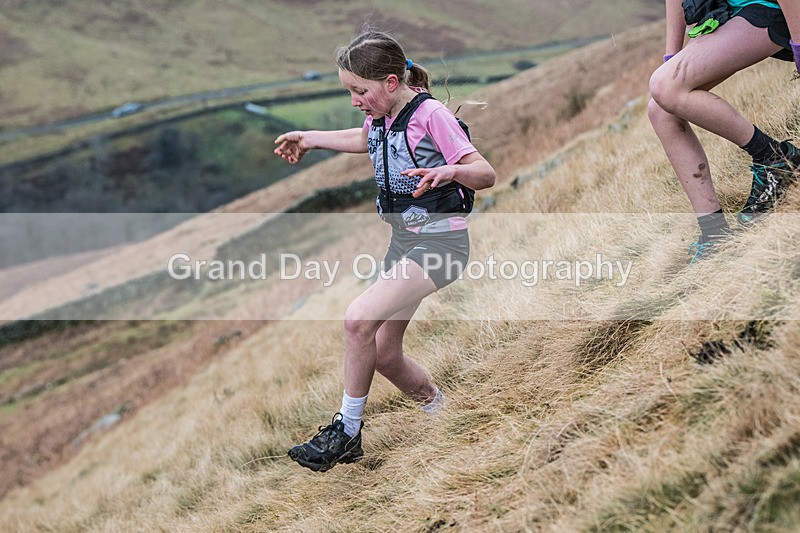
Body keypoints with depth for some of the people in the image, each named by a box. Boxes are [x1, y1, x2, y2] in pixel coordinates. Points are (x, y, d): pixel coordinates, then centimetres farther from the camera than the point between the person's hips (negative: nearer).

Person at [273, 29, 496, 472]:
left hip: (439, 242, -9)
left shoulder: (430, 115, -17)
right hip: (403, 240, 9)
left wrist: (450, 171, -39)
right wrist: (309, 138, 32)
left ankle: (347, 431, -9)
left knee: (359, 319, -24)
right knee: (384, 354, 10)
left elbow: (486, 174, -19)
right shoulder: (382, 117, 5)